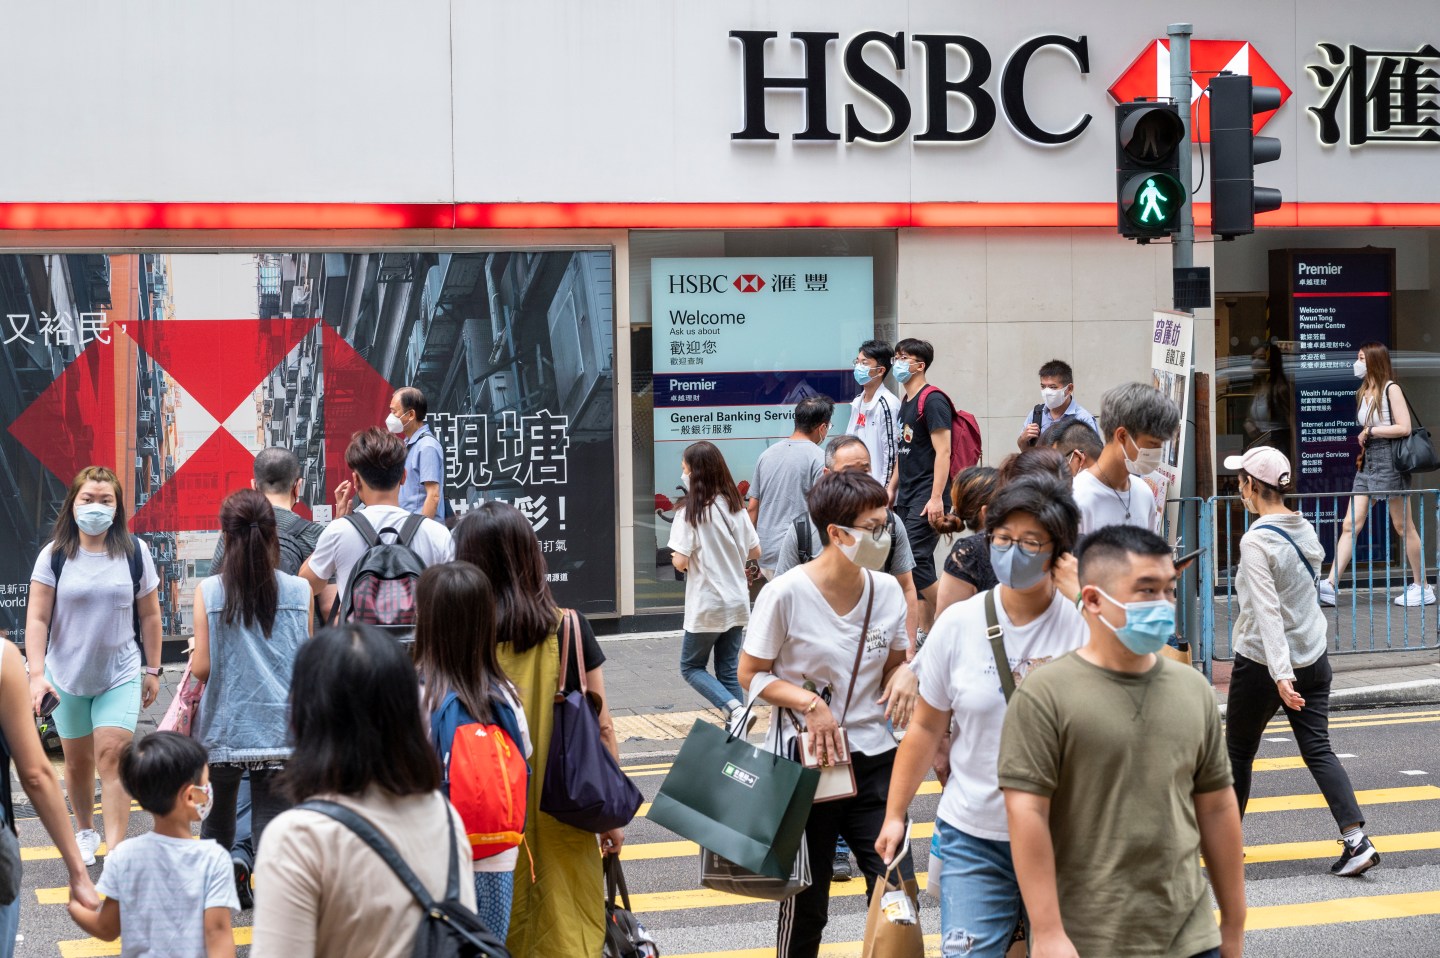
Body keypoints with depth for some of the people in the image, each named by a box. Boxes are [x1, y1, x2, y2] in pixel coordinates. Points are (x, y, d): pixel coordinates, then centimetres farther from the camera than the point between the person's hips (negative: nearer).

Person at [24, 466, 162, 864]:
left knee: (113, 755, -13)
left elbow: (149, 614, 5)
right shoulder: (54, 555, -5)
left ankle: (115, 848, -16)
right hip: (67, 676, 1)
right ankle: (85, 831, 35)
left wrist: (152, 669, 7)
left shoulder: (135, 552, -3)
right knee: (77, 760, 13)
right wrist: (36, 673, -17)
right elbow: (36, 618, -7)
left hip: (121, 674, -1)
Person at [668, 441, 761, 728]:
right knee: (729, 670, 13)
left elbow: (680, 562, -17)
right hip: (737, 604, 6)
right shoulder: (735, 507, 3)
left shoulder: (690, 512, -15)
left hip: (706, 607, -6)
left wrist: (676, 558, 4)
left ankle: (733, 707, -12)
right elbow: (755, 551, 10)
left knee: (692, 666, 10)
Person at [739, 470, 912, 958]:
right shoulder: (786, 594, -14)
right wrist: (809, 703, -19)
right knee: (806, 904, 8)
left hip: (873, 759, 4)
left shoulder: (887, 590, -1)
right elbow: (750, 674, -6)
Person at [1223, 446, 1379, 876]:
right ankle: (1356, 838, -12)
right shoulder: (1305, 530, 3)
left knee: (1238, 750, 12)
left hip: (1260, 663, -6)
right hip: (1314, 659, 6)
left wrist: (1281, 675, -29)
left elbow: (1267, 611, -24)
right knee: (1318, 750, 3)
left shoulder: (1256, 541, -18)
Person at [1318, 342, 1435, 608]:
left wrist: (1371, 431, -11)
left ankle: (1422, 588, 10)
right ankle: (1330, 585, -10)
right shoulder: (1364, 393, 16)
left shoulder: (1391, 389, -8)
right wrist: (1363, 439, 9)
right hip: (1367, 461, 8)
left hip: (1389, 460, -8)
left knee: (1403, 526, 0)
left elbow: (1404, 428, -16)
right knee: (1350, 525, -2)